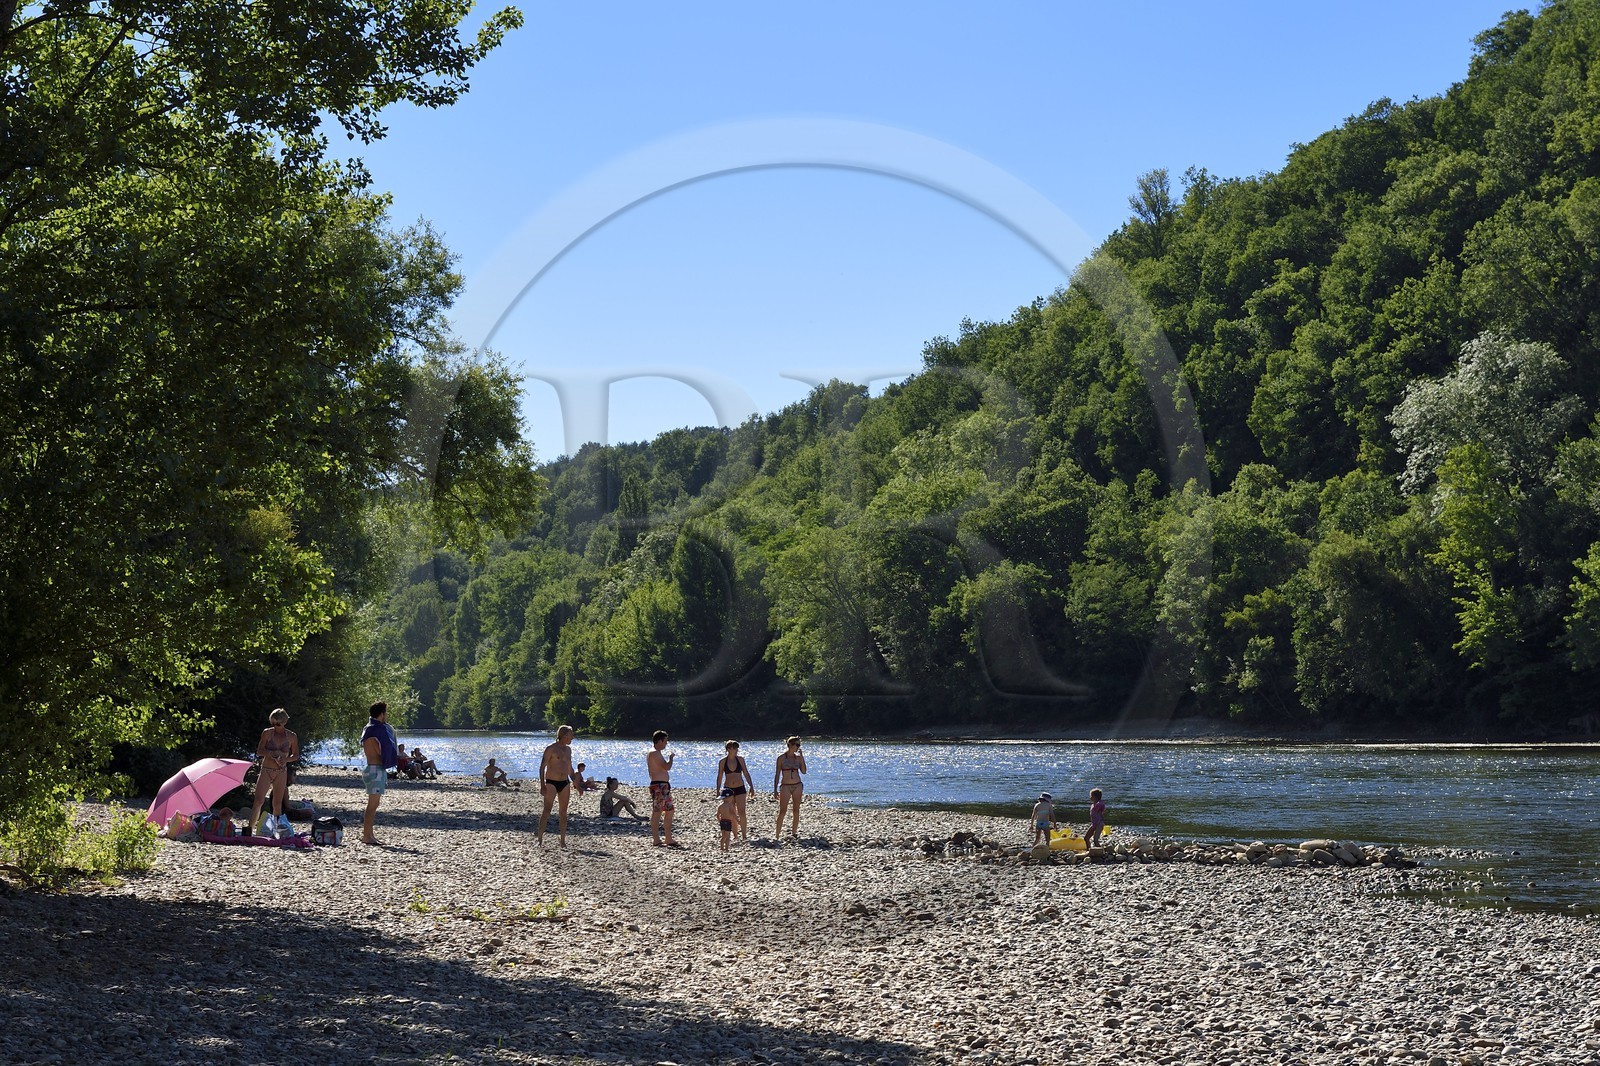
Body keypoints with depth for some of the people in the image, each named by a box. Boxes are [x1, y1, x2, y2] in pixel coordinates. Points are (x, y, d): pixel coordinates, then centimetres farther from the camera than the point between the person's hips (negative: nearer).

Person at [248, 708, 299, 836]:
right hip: (266, 770, -1)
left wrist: (286, 759, -10)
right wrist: (271, 753, -19)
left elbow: (296, 755, 11)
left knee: (277, 803, 4)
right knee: (258, 800, -11)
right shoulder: (267, 733, 1)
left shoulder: (291, 737, 4)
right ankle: (250, 827, -11)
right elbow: (259, 751, 0)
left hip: (281, 772, 1)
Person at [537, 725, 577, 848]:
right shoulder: (551, 749, -7)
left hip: (564, 783, 6)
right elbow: (542, 767, -9)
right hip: (551, 782, -6)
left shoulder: (568, 749, 14)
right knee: (547, 811, -8)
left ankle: (563, 841, 9)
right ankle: (540, 839, -5)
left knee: (563, 812, 5)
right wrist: (542, 785, -17)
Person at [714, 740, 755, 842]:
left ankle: (744, 836, -5)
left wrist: (751, 786, -1)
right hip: (728, 789, 0)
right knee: (732, 814, 4)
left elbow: (746, 774, 5)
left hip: (740, 788, 0)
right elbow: (719, 777, 5)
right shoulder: (723, 761, -1)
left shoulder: (740, 760, 1)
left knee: (741, 812, -9)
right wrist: (718, 791, 3)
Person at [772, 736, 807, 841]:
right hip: (785, 786, -4)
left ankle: (794, 832, 15)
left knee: (796, 810, 6)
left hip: (797, 785, 4)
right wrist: (775, 790, -3)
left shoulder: (798, 757, 7)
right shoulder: (781, 758, -2)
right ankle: (776, 835, -3)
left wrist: (802, 757, -6)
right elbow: (777, 774, 0)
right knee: (782, 811, -6)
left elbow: (803, 771, -2)